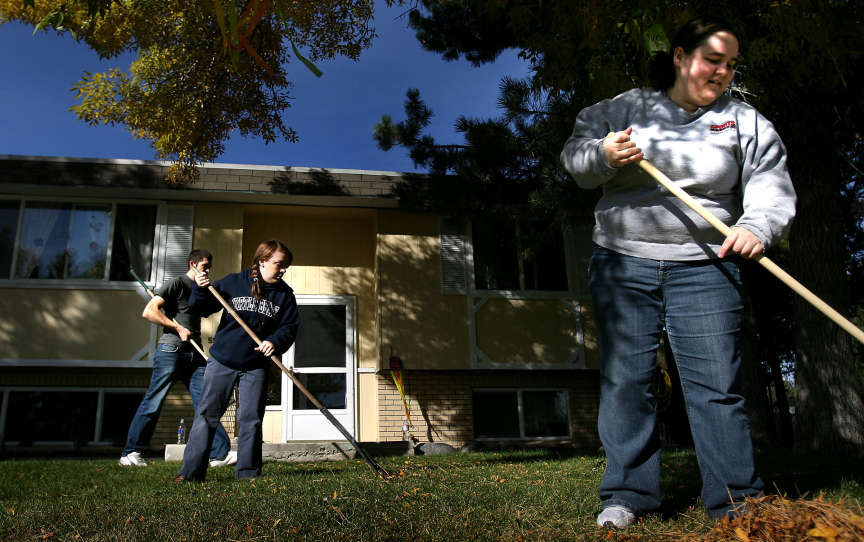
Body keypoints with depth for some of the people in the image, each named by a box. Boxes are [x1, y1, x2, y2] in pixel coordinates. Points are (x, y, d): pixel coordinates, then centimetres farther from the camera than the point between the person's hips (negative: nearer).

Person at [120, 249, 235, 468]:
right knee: (153, 403, -1)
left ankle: (221, 453, -1)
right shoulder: (177, 283, -3)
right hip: (171, 350, -7)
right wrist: (178, 328, -14)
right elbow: (149, 311, -13)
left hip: (194, 354, 7)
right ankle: (130, 453, 11)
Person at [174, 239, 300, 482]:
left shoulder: (284, 294, 1)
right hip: (222, 361, -1)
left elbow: (290, 325, 1)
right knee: (207, 413, 2)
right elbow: (203, 307, 3)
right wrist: (201, 290, -17)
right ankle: (191, 471, 11)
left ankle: (247, 473, 14)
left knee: (250, 419, 3)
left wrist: (275, 342, -17)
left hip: (256, 366, 1)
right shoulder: (233, 282, -3)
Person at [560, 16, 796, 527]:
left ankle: (737, 499, 9)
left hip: (704, 269, 0)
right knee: (625, 379, 0)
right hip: (623, 262, 0)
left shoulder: (745, 121, 11)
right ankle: (627, 493, 10)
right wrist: (604, 155, -14)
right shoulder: (625, 108, 11)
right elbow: (575, 155, 8)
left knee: (717, 383, -3)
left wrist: (756, 226, -19)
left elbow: (771, 187, 1)